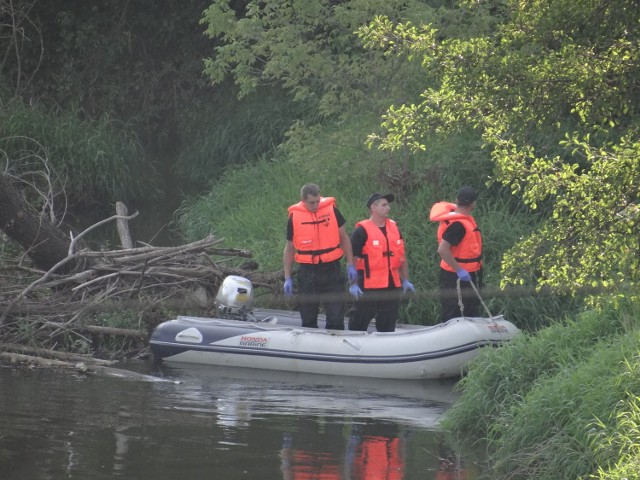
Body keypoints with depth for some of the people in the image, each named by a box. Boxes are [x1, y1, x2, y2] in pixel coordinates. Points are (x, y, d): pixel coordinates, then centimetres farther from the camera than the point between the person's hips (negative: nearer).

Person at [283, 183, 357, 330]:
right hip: (307, 272, 1)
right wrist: (287, 278, 5)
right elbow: (289, 249, 9)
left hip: (332, 269, -1)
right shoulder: (295, 217, 0)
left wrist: (350, 265, 4)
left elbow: (344, 238, 9)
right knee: (308, 319, 7)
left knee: (336, 317, -4)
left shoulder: (331, 209, -1)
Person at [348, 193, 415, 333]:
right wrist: (353, 284, -15)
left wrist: (405, 280, 16)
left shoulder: (394, 228, 13)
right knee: (358, 325, -4)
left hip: (392, 285, 6)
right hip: (369, 287, -6)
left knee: (387, 327, 13)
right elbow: (352, 258, -10)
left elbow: (401, 256, 20)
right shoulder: (362, 231, -8)